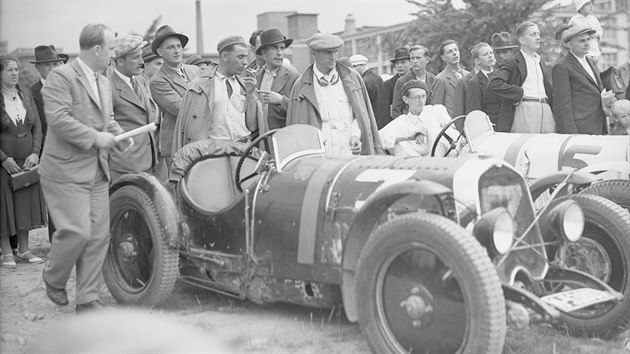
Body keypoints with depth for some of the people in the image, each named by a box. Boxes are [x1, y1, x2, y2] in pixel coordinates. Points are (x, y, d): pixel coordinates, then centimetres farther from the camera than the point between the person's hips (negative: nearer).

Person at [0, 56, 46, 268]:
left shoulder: (26, 94, 7)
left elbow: (37, 125, 6)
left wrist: (35, 153, -5)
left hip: (27, 161, 4)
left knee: (26, 202, 7)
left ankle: (23, 249, 17)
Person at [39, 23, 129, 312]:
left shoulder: (104, 82, 16)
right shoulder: (61, 77, -11)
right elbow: (58, 119, -21)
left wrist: (118, 136, 6)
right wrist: (94, 137, -20)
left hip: (97, 172, 8)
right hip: (65, 171, -8)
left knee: (98, 236, 5)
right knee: (77, 231, -13)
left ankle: (87, 300, 14)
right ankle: (53, 279, 16)